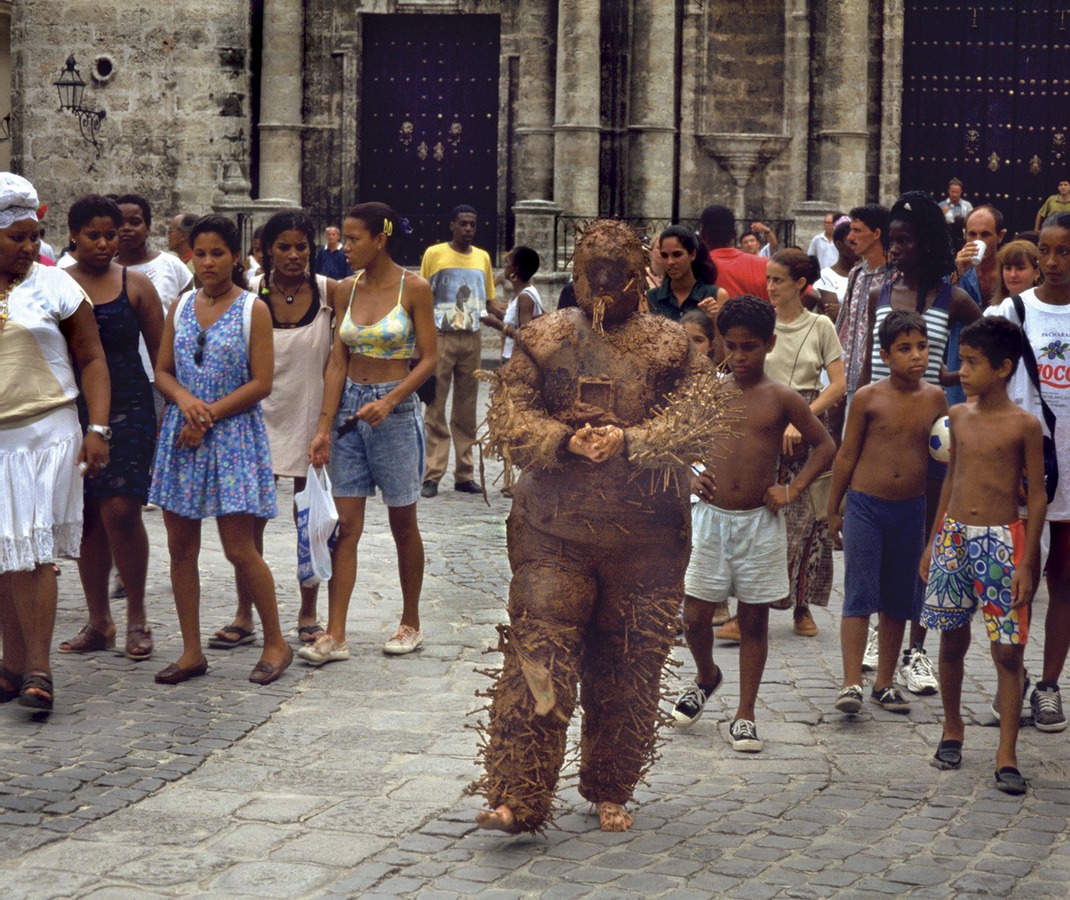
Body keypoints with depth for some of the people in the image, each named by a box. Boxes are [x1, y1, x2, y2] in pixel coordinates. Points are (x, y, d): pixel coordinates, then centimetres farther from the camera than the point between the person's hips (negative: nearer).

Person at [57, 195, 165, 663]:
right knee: (87, 517, 6)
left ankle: (136, 618, 4)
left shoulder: (135, 285, 3)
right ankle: (98, 621, 17)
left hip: (128, 409, -2)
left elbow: (160, 355, 6)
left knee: (121, 510, -11)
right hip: (74, 410, 2)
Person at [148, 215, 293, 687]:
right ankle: (191, 652, 13)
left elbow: (261, 383, -8)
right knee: (180, 547, 4)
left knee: (240, 549, -6)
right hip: (182, 435, 5)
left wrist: (210, 414, -13)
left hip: (233, 435, -5)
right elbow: (162, 371, 11)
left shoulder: (253, 310, -3)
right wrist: (185, 400, -11)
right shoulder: (181, 308, 11)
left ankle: (276, 643, 10)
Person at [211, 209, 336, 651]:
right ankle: (244, 616, 9)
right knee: (249, 516, -1)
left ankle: (308, 615, 19)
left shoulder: (329, 292, -4)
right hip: (262, 413, 0)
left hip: (311, 414, 0)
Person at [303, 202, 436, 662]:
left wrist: (389, 401, -21)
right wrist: (324, 426, -2)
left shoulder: (413, 288, -8)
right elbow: (337, 361, 5)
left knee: (403, 524, 8)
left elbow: (429, 359, -8)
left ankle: (410, 624, 23)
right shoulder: (347, 290, 5)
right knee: (345, 525, 0)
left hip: (396, 410, -4)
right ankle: (335, 635, -1)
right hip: (349, 408, 4)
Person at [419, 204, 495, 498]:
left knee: (466, 411, 8)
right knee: (436, 410, -3)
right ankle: (432, 475, -2)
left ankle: (464, 474, 13)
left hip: (472, 340, 4)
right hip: (441, 338, -4)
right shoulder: (434, 254, -1)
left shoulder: (483, 257, 11)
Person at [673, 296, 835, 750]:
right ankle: (707, 676, 32)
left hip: (759, 522, -1)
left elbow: (825, 446, 5)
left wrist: (794, 489, -5)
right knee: (694, 616, 1)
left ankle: (744, 715, 15)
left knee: (754, 620, 5)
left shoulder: (782, 400, -3)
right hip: (710, 516, 2)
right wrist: (690, 477, -5)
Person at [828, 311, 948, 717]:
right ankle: (851, 684, -6)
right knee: (859, 595, -7)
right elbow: (847, 455, 1)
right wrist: (833, 508, 3)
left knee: (898, 599, 10)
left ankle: (884, 683, 21)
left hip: (911, 510, 3)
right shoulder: (868, 398, -6)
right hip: (865, 505, -3)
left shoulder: (935, 398, 3)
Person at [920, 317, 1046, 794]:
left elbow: (1036, 495, -5)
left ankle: (1006, 756, -2)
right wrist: (933, 542, 15)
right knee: (952, 641, 12)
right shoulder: (959, 416, 7)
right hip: (953, 538, 5)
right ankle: (952, 729, 30)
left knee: (1008, 650, -5)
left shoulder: (1024, 425, -7)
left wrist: (1026, 563, -9)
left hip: (1001, 540, -4)